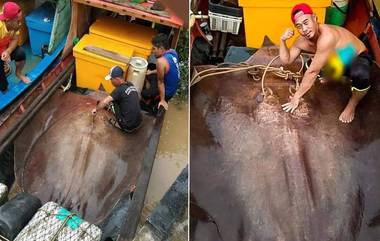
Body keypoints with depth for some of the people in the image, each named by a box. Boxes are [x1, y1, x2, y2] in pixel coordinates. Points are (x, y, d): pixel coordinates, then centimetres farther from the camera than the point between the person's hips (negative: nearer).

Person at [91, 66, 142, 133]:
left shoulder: (120, 89, -17)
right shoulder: (130, 85, 6)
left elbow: (104, 102, -25)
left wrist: (96, 109, -6)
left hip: (128, 127, -8)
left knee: (110, 101, 2)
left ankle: (119, 124, 10)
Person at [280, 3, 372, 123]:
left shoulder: (327, 36, -39)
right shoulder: (302, 40, -15)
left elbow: (312, 72, -35)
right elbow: (286, 60, -3)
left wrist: (296, 97, -27)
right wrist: (283, 40, -21)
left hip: (359, 58, -8)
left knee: (360, 74, -43)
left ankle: (352, 105, -11)